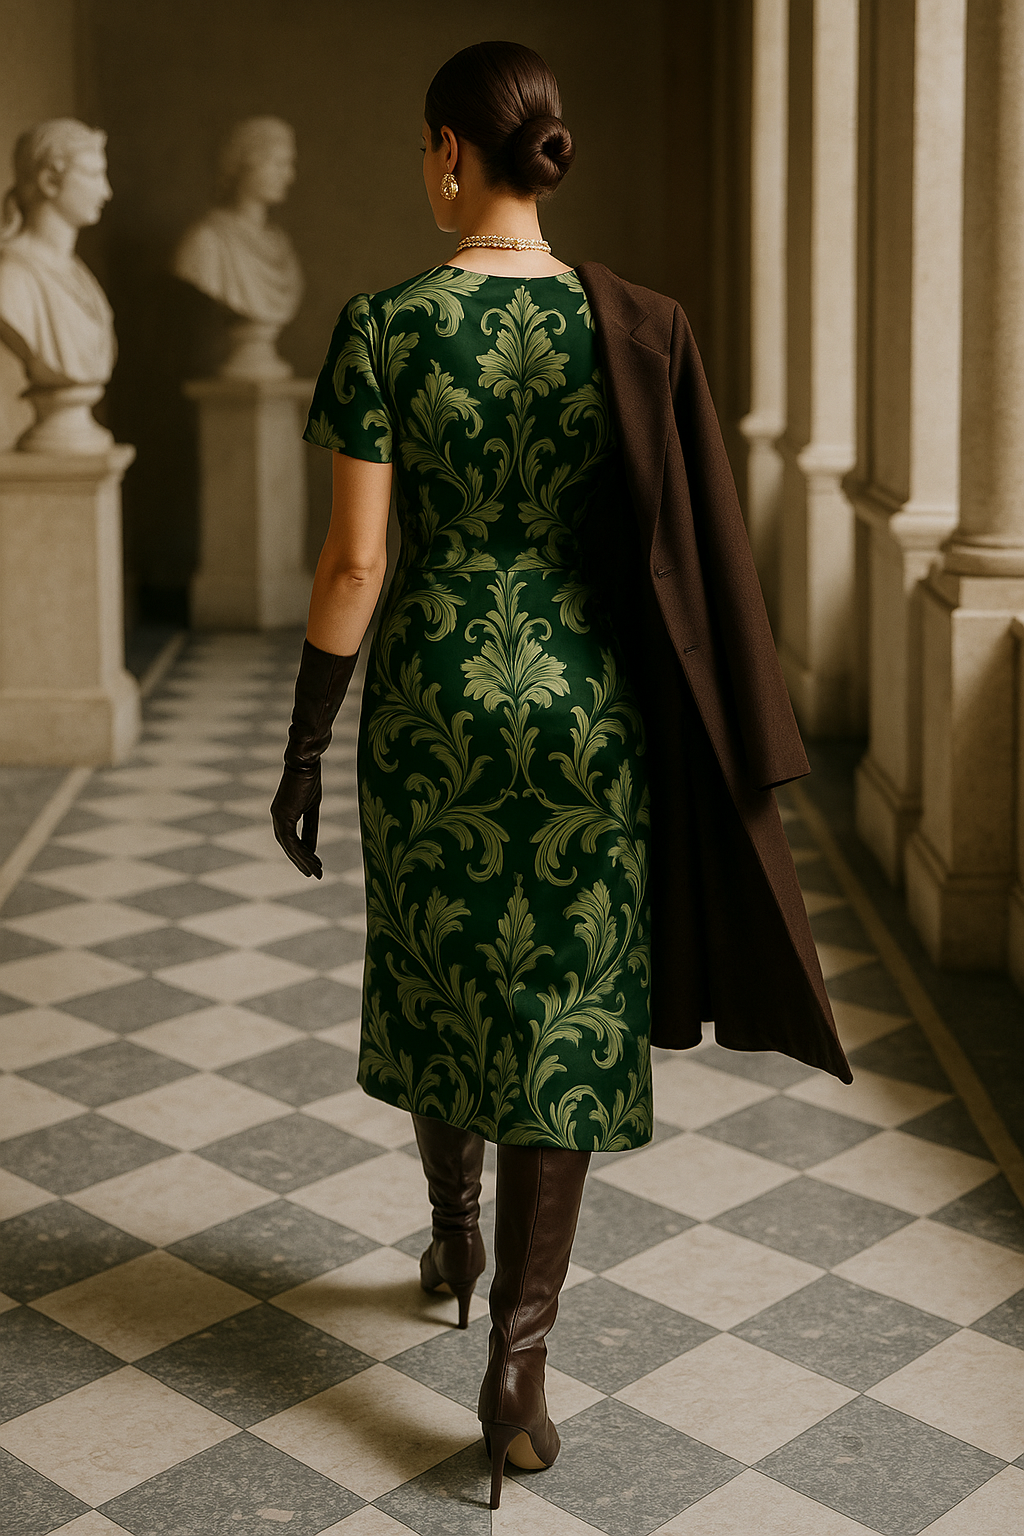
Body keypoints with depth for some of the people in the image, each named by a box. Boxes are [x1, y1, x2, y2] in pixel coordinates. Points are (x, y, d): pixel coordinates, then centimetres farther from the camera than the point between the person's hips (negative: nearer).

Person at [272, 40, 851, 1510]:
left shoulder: (384, 328, -9)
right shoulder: (635, 328, -4)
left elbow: (354, 561, -9)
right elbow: (681, 556, -2)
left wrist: (303, 746, 1)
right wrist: (702, 748, 10)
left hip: (431, 699, 0)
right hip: (585, 708, 1)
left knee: (435, 980, 21)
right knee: (563, 1013, 6)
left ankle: (456, 1238, 42)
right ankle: (519, 1357, 6)